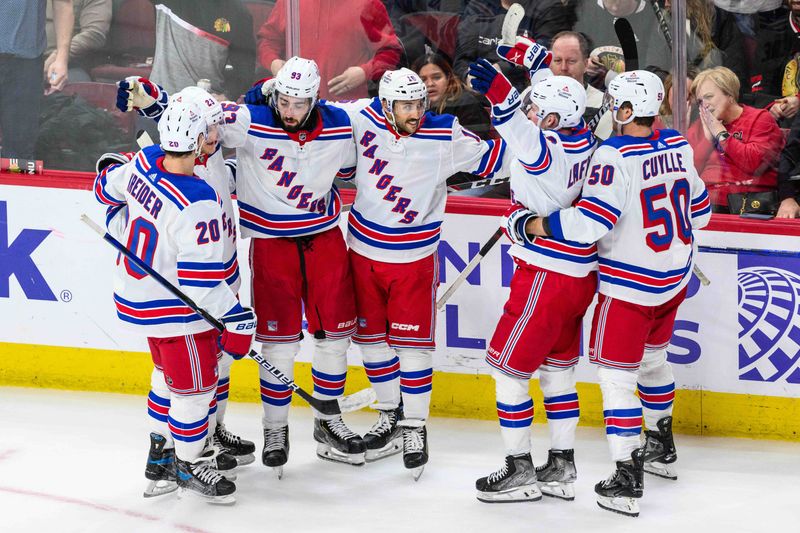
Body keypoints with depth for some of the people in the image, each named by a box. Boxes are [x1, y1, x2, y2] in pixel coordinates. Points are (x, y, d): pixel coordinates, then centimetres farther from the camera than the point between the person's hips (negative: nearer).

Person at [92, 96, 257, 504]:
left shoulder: (143, 162, -10)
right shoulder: (197, 204, -33)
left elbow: (109, 186, 13)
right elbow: (201, 278, -32)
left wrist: (112, 166, 37)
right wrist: (237, 319, -25)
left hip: (136, 294, 9)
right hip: (173, 309, -9)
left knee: (169, 371, 27)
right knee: (195, 384, 9)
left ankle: (163, 450, 41)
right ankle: (190, 464, 25)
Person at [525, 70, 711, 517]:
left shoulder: (615, 156, -21)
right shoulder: (679, 146, 1)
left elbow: (590, 222, -28)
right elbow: (700, 212, 11)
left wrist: (537, 225, -18)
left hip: (630, 286, -8)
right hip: (675, 279, 8)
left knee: (617, 376, -2)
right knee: (653, 358, 27)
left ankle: (628, 481, -7)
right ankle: (662, 449, 43)